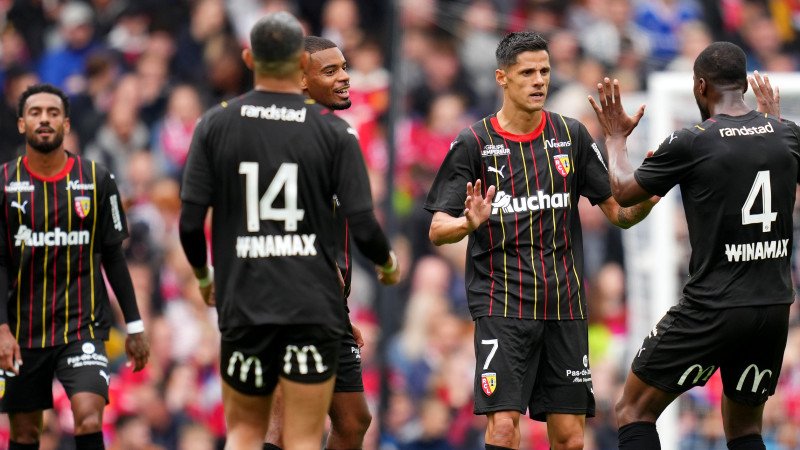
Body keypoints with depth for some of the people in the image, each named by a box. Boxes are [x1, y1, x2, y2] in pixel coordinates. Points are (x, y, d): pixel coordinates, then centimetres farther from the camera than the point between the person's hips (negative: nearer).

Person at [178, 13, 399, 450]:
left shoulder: (215, 125, 0)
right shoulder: (332, 131, -3)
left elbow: (190, 222, -1)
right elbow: (363, 227, -5)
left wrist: (203, 276, 19)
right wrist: (388, 262, 18)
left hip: (244, 303, 1)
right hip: (314, 307, -1)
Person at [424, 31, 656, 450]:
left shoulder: (571, 135, 7)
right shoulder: (473, 143, -1)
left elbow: (618, 211, 8)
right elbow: (438, 230, -3)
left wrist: (647, 198, -14)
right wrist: (470, 223, -26)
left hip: (564, 305, 3)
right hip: (502, 305, -3)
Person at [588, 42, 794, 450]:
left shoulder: (690, 144, -11)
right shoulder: (784, 134, 3)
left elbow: (624, 192, 5)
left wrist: (615, 137, 22)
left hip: (713, 309, -5)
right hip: (775, 309, 5)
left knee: (634, 411, 7)